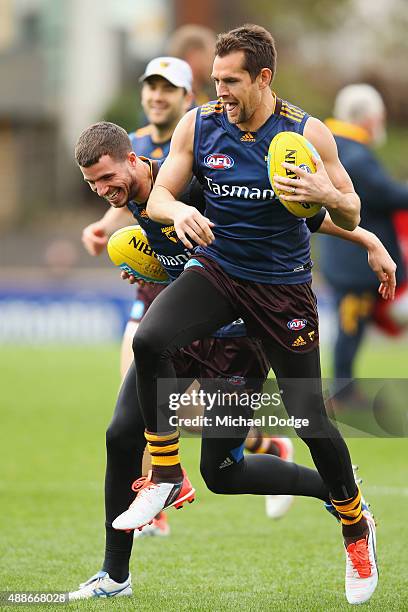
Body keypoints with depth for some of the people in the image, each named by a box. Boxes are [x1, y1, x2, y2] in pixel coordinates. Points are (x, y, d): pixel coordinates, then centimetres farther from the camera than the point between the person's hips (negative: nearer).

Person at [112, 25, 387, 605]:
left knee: (310, 420, -2)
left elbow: (351, 218, -4)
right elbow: (157, 195, -2)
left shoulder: (308, 133, -9)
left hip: (284, 284, -2)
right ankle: (166, 476, -12)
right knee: (148, 340, -29)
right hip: (217, 269, 2)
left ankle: (355, 524, 25)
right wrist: (178, 211, -26)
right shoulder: (198, 125, -5)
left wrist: (327, 194, -27)